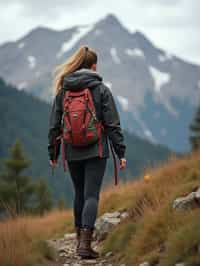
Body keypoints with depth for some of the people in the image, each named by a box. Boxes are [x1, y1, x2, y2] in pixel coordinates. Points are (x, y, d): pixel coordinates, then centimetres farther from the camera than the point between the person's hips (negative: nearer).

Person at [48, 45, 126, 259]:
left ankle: (80, 238, 26)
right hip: (96, 151, -3)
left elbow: (54, 125, 6)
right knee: (92, 195, -3)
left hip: (72, 152, 3)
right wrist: (121, 152, -2)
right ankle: (85, 242, -13)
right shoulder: (101, 90, -4)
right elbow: (113, 124, -6)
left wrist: (53, 153, 14)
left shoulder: (62, 90, 4)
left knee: (79, 194, 18)